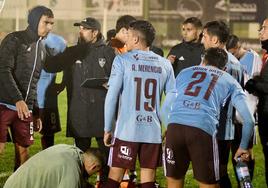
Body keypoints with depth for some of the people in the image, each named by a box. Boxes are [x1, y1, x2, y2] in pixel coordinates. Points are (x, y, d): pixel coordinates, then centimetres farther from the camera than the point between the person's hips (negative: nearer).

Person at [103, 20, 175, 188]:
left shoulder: (122, 60, -2)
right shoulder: (165, 64, 8)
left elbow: (112, 97, -6)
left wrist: (108, 129, -1)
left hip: (127, 130, -3)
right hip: (154, 132, 3)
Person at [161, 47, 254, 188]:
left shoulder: (185, 72, 31)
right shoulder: (230, 82, 25)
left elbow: (165, 108, 30)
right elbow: (248, 120, 18)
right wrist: (243, 147, 31)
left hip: (174, 125, 2)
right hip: (203, 129, -2)